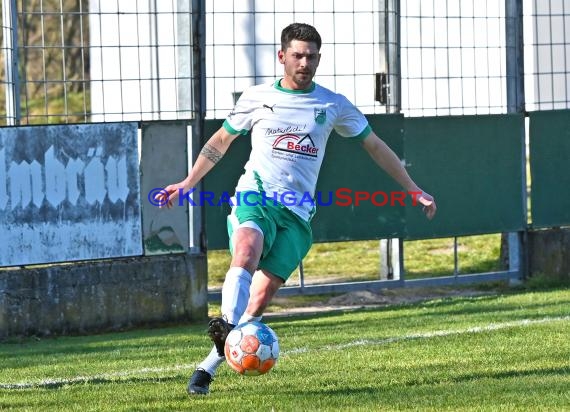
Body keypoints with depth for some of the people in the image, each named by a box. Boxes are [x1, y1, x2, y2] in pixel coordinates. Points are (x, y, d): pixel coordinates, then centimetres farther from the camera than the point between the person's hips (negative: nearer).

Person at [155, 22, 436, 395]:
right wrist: (187, 183, 23)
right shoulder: (257, 98, 10)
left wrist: (414, 191, 18)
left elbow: (375, 146, 19)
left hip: (297, 213, 1)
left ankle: (210, 366, -7)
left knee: (262, 295, -13)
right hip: (255, 196, -1)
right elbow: (221, 141, 24)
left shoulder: (333, 105, 11)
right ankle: (228, 327, -53)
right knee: (247, 252, -35)